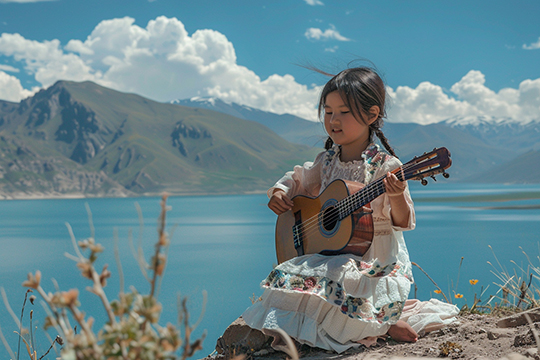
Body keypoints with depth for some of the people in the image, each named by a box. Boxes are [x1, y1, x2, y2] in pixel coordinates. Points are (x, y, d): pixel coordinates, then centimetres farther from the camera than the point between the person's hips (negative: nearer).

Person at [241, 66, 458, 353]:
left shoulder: (384, 166, -11)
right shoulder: (327, 161, 7)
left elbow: (403, 222, -13)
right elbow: (297, 180, 23)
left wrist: (396, 198, -34)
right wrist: (279, 193, 1)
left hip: (374, 261, -6)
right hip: (330, 253, 7)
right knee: (286, 274, -14)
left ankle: (377, 327, -6)